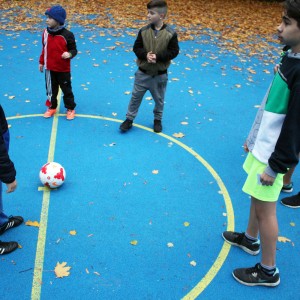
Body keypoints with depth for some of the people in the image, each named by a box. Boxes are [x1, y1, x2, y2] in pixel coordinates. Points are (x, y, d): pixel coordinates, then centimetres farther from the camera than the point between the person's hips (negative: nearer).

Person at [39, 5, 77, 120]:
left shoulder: (67, 35, -17)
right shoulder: (46, 33, -3)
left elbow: (74, 50, -8)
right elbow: (44, 49, 9)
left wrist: (69, 54, -30)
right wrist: (41, 62, 14)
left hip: (63, 69, -4)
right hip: (49, 68, 4)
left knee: (67, 89, 10)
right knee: (51, 89, 16)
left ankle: (70, 109, 27)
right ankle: (52, 107, 35)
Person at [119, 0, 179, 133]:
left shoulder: (170, 33, -13)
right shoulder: (144, 31, -7)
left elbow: (174, 52, -11)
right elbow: (136, 47, -2)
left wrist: (157, 56, -23)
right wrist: (145, 55, -22)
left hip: (160, 75, -1)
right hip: (143, 73, 1)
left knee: (159, 99, 16)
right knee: (136, 97, 10)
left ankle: (157, 120, 38)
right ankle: (129, 119, 25)